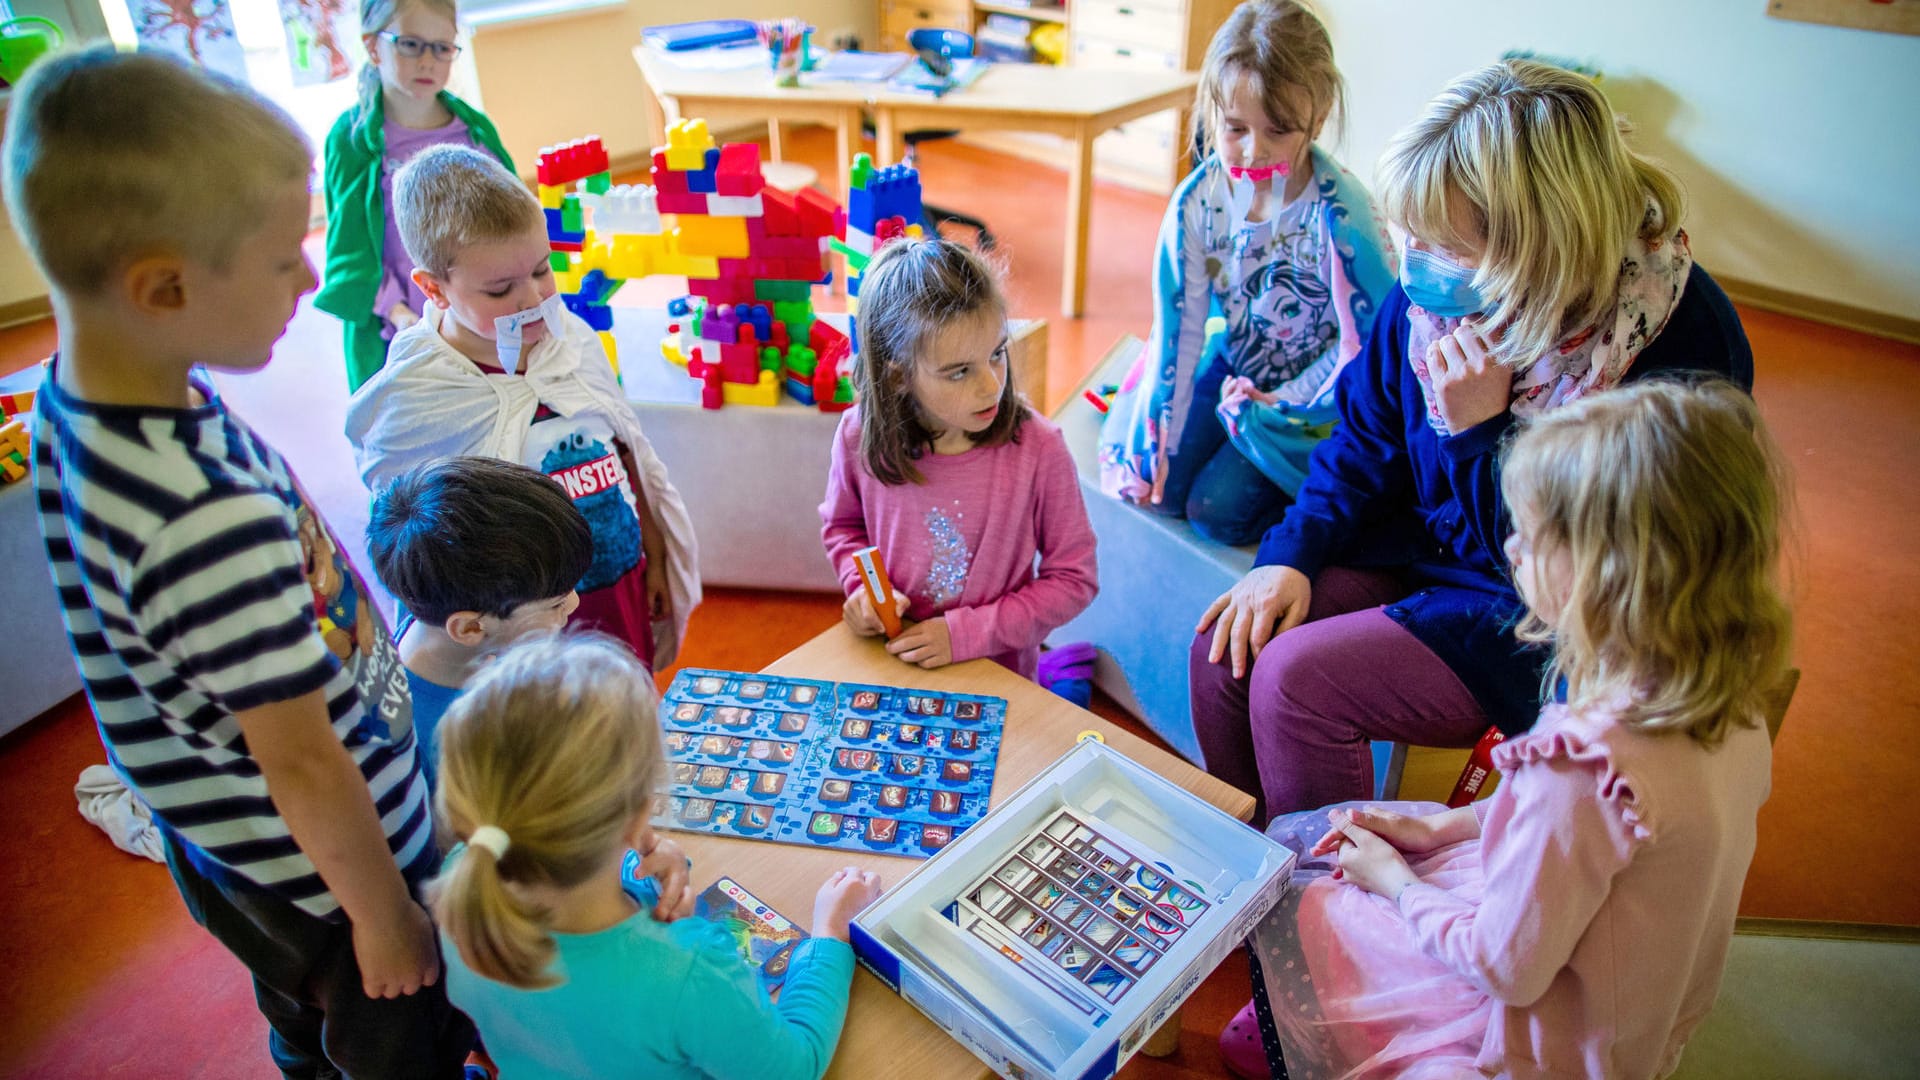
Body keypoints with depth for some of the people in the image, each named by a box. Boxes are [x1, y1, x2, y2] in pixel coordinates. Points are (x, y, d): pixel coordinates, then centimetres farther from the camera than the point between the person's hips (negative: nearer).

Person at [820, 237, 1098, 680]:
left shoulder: (1039, 449, -17)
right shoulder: (860, 437, -11)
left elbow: (1073, 579, -8)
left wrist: (969, 633, -16)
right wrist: (864, 585, -9)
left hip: (1000, 673, -1)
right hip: (889, 660, 2)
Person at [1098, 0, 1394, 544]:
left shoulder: (1341, 213, -26)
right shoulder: (1196, 203, -15)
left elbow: (1372, 338, -18)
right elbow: (1179, 325, -9)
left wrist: (1283, 400, -17)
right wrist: (1159, 441, -10)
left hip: (1314, 390, -4)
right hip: (1232, 368, 4)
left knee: (1218, 510, -15)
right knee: (1164, 487, -8)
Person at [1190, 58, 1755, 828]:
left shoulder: (1682, 346, -26)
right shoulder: (1438, 291, -10)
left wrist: (1482, 432, -31)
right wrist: (1291, 555, -7)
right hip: (1423, 548, 6)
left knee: (1296, 678, -23)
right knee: (1228, 641, -10)